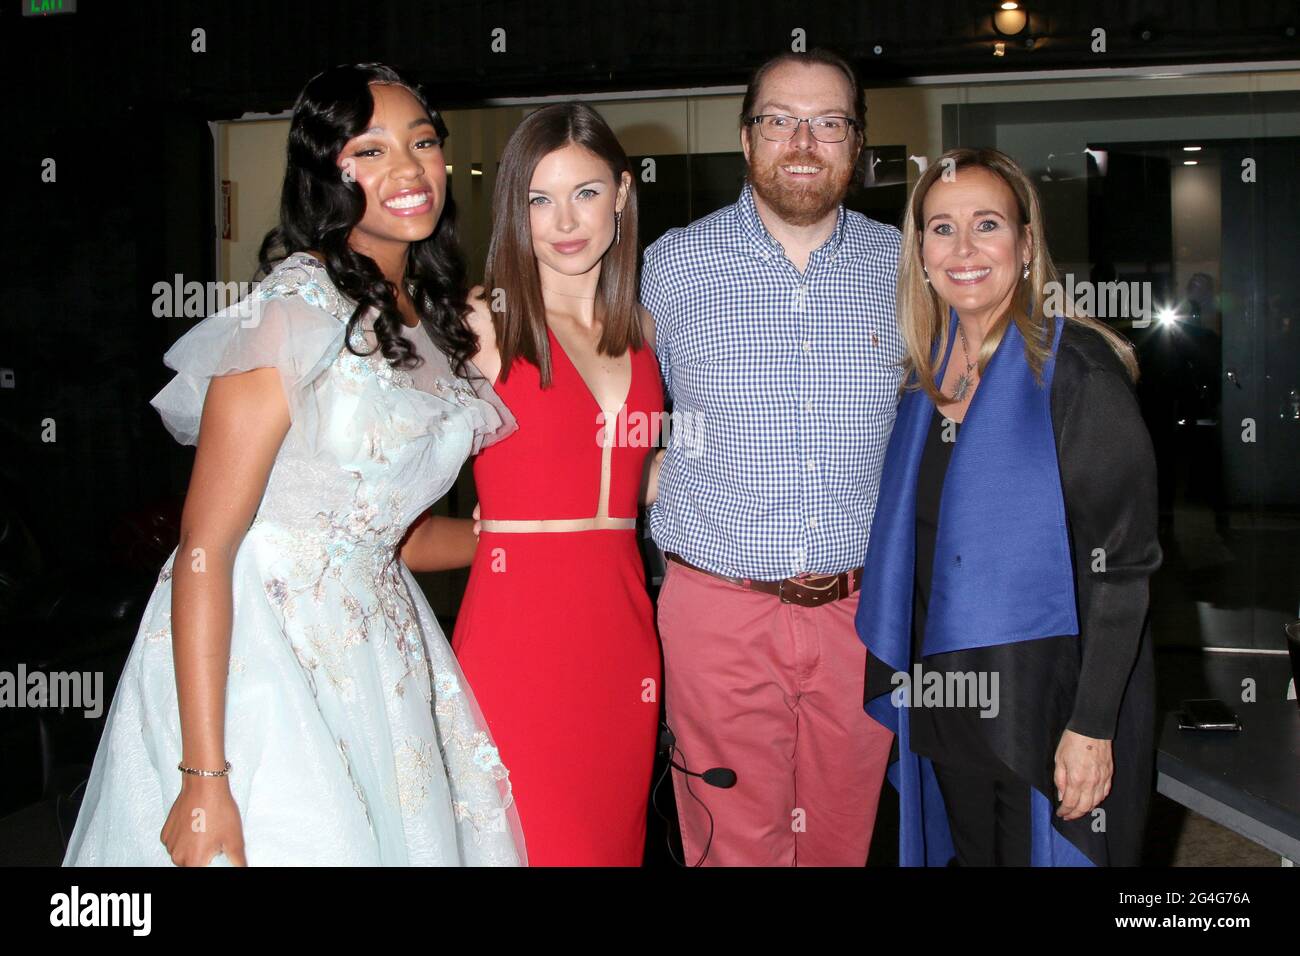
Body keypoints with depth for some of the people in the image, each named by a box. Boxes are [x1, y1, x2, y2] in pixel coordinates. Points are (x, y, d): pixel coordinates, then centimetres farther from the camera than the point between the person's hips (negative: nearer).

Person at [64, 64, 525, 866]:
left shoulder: (433, 324, 9)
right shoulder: (297, 309, -14)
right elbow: (206, 547, -18)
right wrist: (204, 778, -22)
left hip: (377, 655, 7)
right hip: (257, 644, -7)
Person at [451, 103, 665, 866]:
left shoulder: (639, 329, 12)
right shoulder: (481, 322, -5)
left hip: (622, 626, 5)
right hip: (518, 626, -5)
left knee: (614, 836, 14)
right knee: (531, 843, 2)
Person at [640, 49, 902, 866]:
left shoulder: (902, 266, 4)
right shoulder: (673, 264, -1)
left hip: (860, 607, 2)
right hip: (720, 606, -2)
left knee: (842, 840, 15)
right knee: (735, 845, 6)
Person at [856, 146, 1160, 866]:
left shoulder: (1074, 369, -14)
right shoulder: (925, 376, 5)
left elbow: (1122, 564, -16)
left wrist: (1093, 725, -19)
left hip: (1051, 698, -6)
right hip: (946, 694, 6)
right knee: (971, 853, 18)